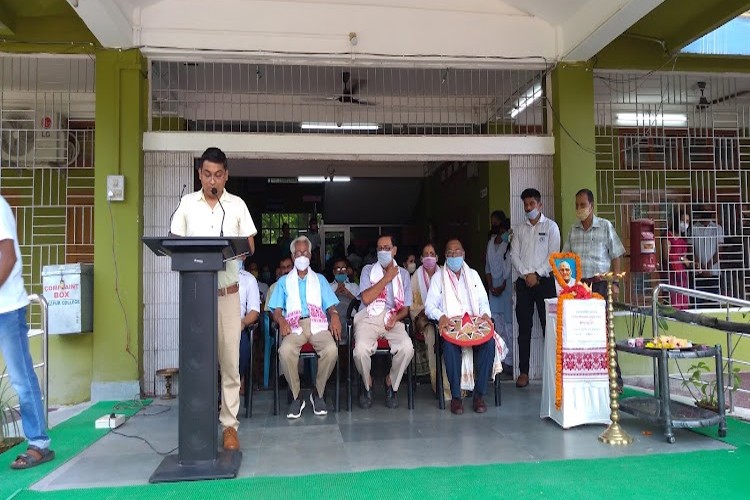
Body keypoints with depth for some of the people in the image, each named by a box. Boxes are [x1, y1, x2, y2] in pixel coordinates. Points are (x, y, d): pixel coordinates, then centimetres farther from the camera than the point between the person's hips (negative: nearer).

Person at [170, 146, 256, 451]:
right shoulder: (187, 203, 6)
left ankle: (229, 424, 11)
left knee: (229, 360, 1)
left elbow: (250, 246, 5)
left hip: (227, 292, 0)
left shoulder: (237, 205, 5)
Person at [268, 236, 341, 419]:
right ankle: (296, 396, -15)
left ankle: (318, 393, -9)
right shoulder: (284, 281, 25)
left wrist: (335, 316, -8)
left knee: (331, 350, -32)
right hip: (294, 325, 0)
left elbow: (331, 306, 16)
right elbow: (276, 311, 14)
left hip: (317, 324, 1)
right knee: (285, 351, -35)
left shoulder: (320, 279, 27)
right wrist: (281, 320, -10)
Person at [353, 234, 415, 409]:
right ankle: (368, 385, 1)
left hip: (393, 320, 1)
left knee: (407, 348, -30)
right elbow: (366, 299, -7)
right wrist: (386, 278, -3)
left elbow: (405, 308, 14)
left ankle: (391, 383, 0)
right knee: (361, 349, -32)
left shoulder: (403, 274, 16)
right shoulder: (368, 270, 10)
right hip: (368, 319, -1)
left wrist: (396, 317, -8)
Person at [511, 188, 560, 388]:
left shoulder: (550, 226, 3)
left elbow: (553, 255, -5)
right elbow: (514, 254, 6)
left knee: (548, 325, -3)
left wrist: (537, 274, -12)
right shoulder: (519, 229, 13)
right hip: (523, 282, 3)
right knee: (524, 328, 3)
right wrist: (526, 274, -8)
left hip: (544, 281, -3)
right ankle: (523, 371, 8)